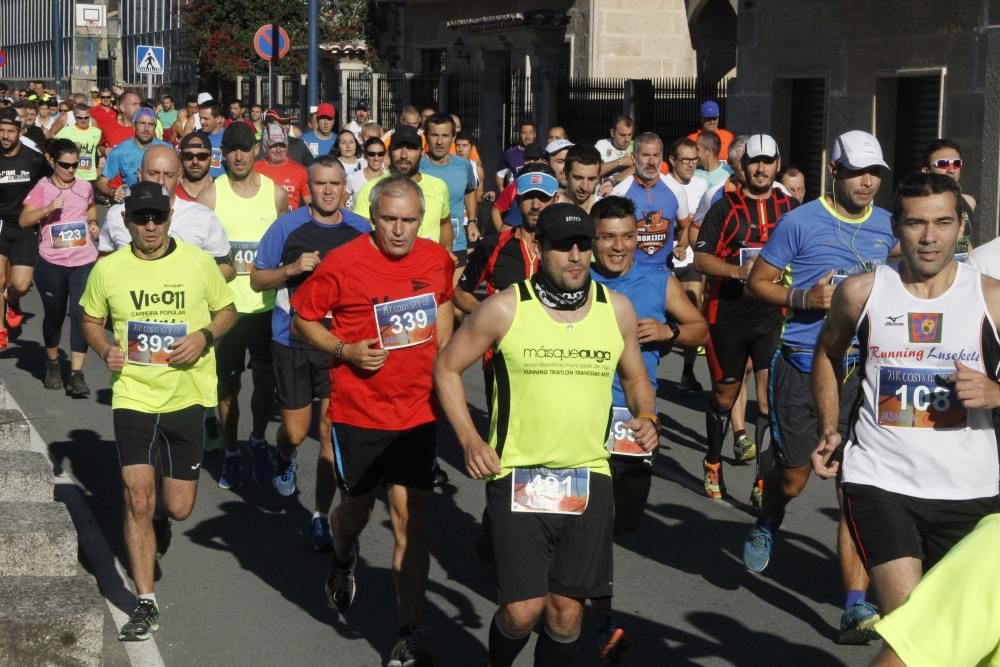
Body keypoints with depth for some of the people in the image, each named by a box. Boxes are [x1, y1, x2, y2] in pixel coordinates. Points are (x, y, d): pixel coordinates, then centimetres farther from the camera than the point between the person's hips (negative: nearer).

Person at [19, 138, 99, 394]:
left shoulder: (85, 188, 6)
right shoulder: (42, 188, -4)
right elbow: (24, 220, -13)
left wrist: (93, 223, 7)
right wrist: (48, 208, -26)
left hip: (84, 262, 1)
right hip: (51, 264, -1)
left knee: (80, 315, -8)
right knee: (54, 315, 12)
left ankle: (76, 374, -7)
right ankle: (52, 364, 34)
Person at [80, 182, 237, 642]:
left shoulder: (198, 263, -4)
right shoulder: (108, 269, -2)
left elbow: (227, 311, 8)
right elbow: (91, 321, 12)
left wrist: (204, 336, -13)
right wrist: (104, 349, -9)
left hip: (186, 396, 0)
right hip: (132, 395, 0)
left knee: (178, 509, 6)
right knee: (138, 502, -8)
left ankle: (159, 522, 45)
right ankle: (145, 604, 3)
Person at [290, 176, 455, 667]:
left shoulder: (437, 260, -1)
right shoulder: (342, 263, -12)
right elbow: (302, 322, -3)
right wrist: (346, 351, -18)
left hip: (418, 411, 2)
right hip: (358, 411, -2)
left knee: (411, 520, -2)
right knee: (357, 507, 14)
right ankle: (343, 559, 51)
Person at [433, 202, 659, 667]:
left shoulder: (617, 309, 3)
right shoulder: (506, 309, -6)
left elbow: (635, 377, 19)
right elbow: (447, 368, 4)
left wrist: (647, 418, -2)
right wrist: (469, 440, -6)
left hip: (589, 478, 3)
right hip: (518, 477, -3)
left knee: (567, 610, 6)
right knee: (522, 610, -7)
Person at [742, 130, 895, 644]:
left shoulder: (888, 227, 9)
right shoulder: (801, 223, -4)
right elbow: (757, 283, -1)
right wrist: (803, 299, -17)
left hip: (860, 370, 3)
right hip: (801, 368, -2)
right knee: (793, 475, 7)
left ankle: (856, 607, -5)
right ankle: (767, 526, 45)